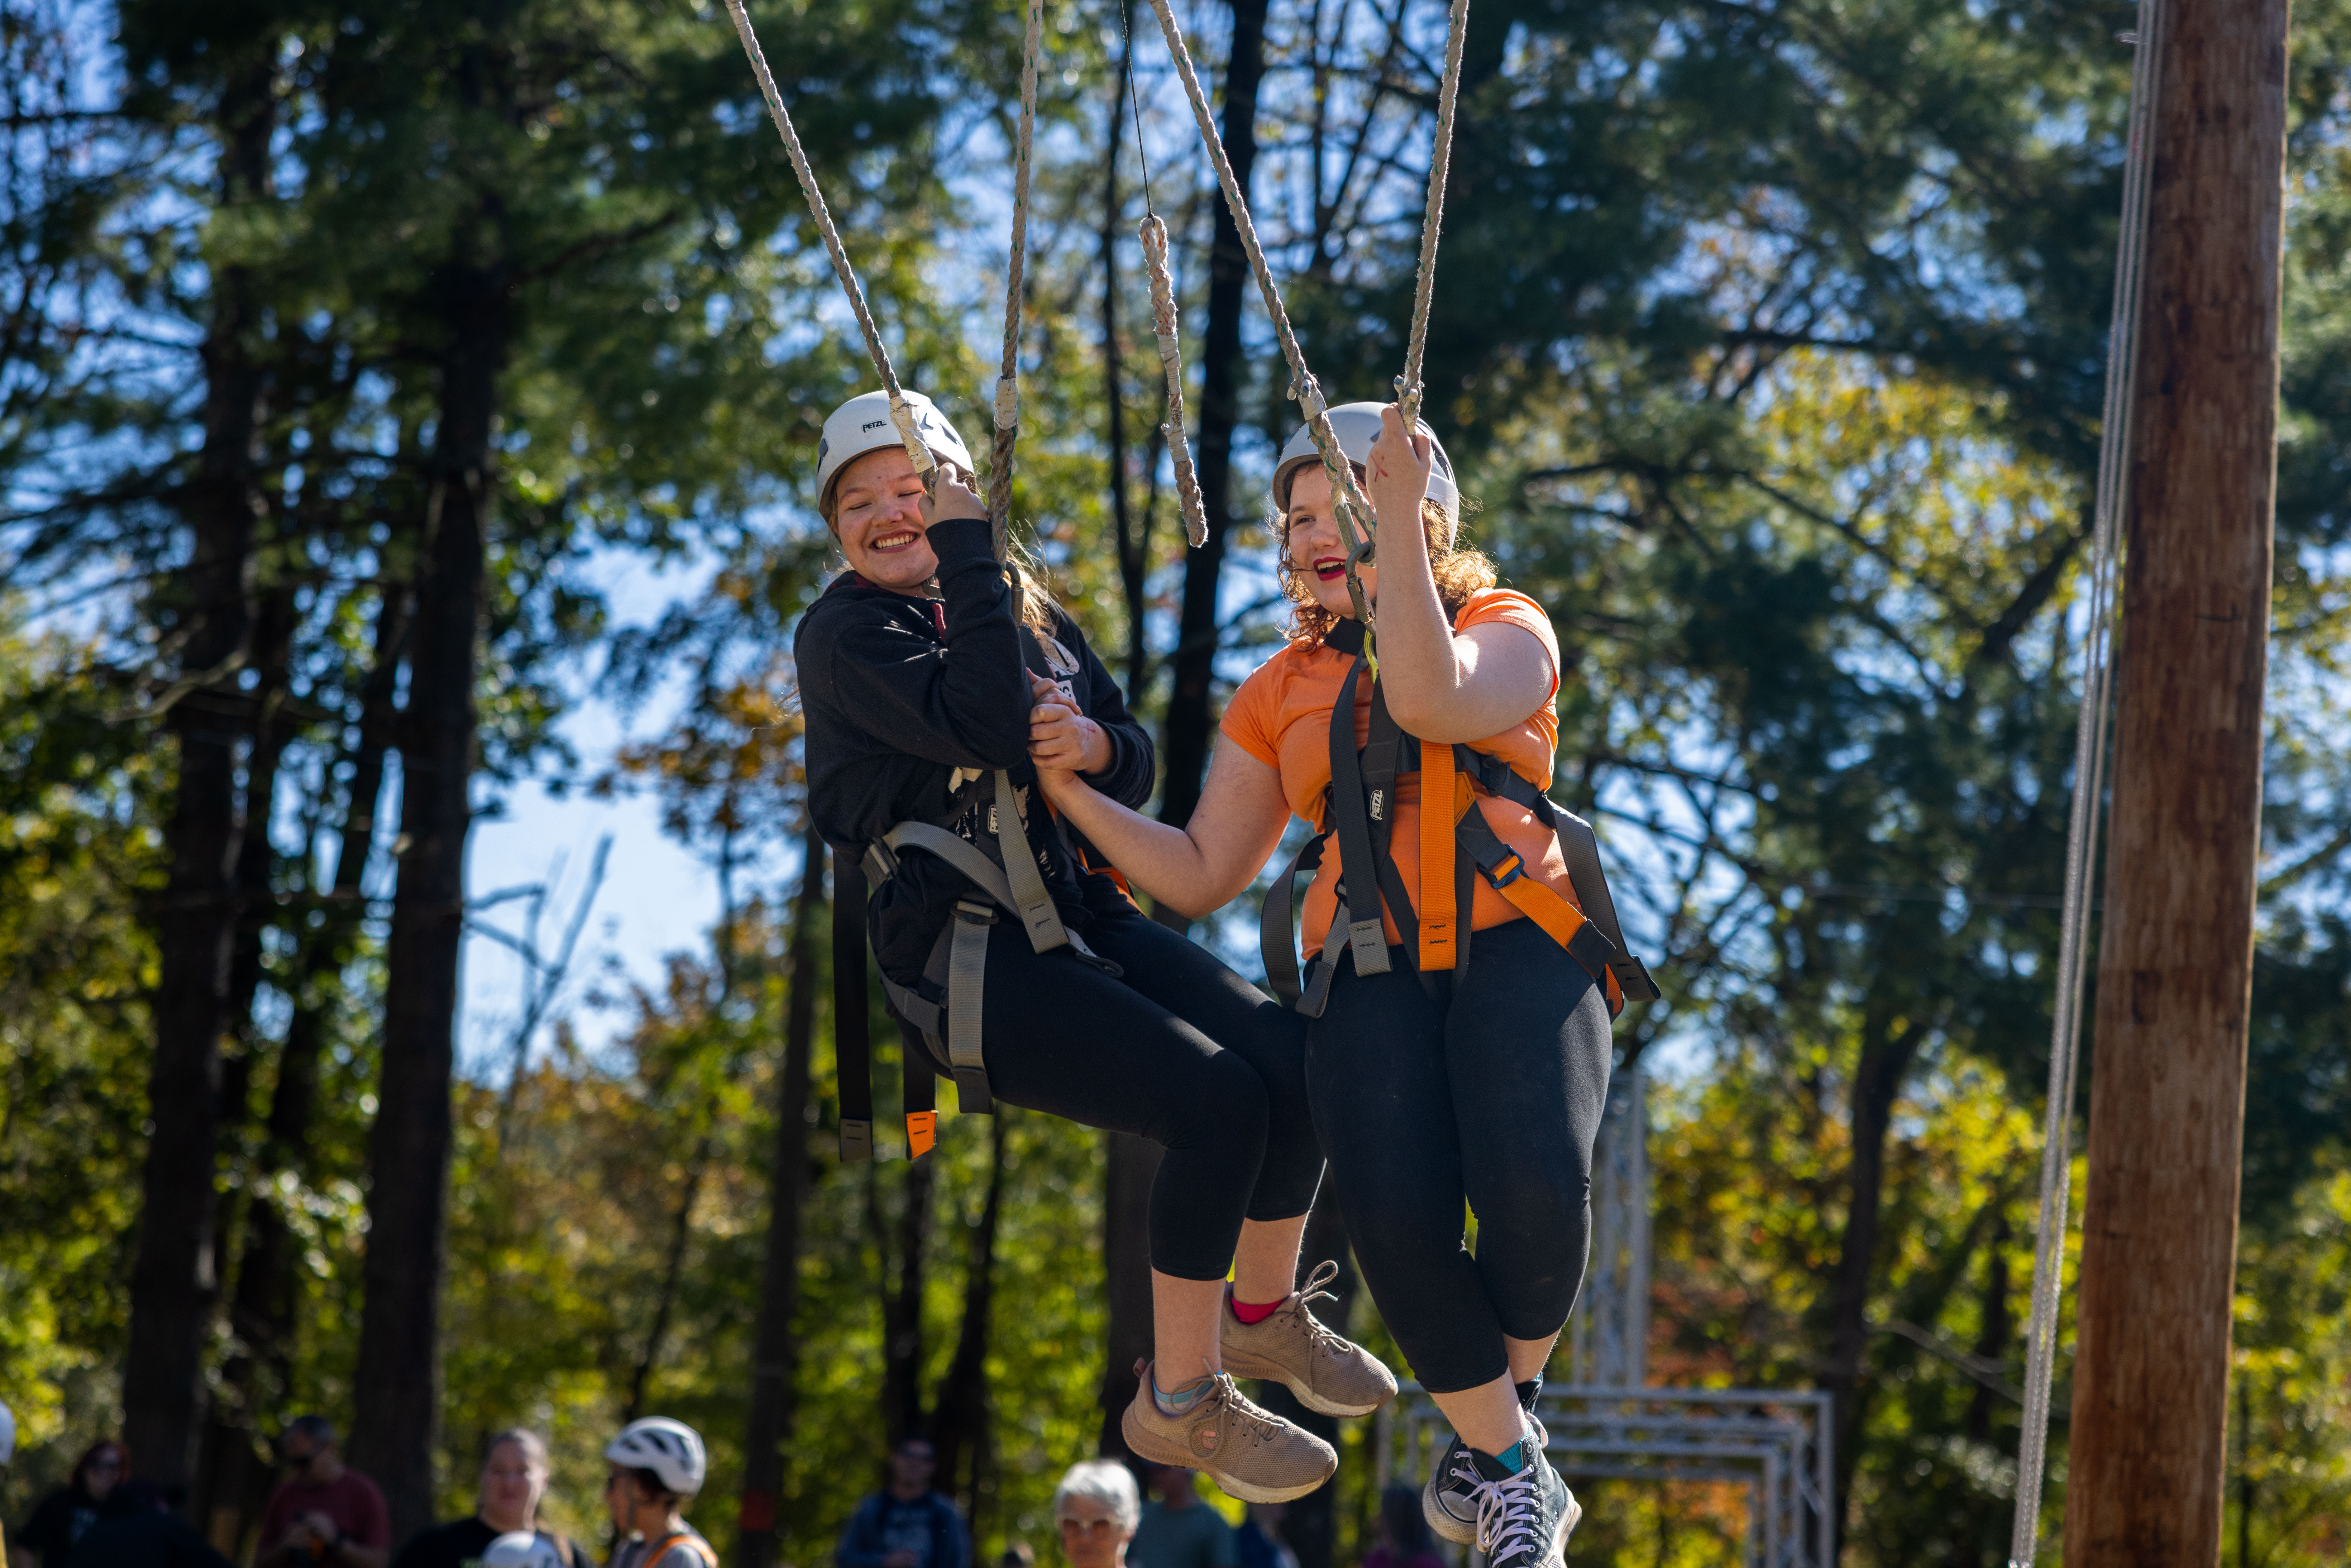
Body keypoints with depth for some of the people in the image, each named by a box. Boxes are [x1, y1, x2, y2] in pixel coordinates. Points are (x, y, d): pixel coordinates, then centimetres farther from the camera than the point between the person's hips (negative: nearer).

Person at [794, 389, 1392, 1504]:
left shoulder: (1028, 613, 15)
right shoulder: (843, 634, -7)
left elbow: (1136, 763, 13)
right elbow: (989, 728, -23)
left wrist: (1094, 744, -11)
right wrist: (969, 549, -21)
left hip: (1076, 917, 7)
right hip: (965, 964, -7)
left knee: (1293, 1061, -11)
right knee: (1220, 1101, -23)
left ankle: (1265, 1309, 15)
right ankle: (1178, 1402, -10)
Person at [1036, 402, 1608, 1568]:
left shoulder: (1508, 629, 13)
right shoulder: (1282, 694, 23)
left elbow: (1433, 699, -13)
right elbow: (1200, 876, 19)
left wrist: (1400, 523, -14)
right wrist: (1075, 795, 7)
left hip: (1515, 946, -2)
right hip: (1373, 976, 2)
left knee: (1531, 1192, -30)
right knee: (1396, 1216, -27)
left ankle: (1497, 1426, 1)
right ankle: (1515, 1474, -7)